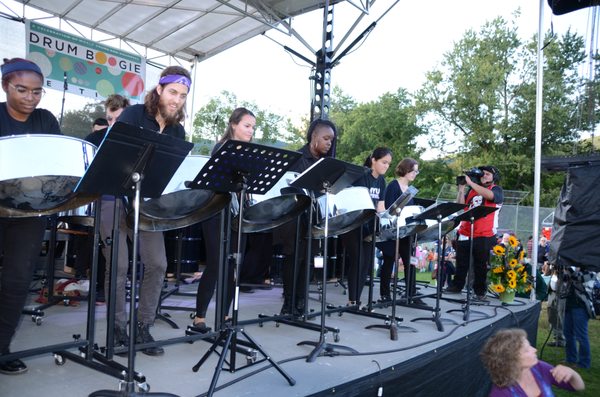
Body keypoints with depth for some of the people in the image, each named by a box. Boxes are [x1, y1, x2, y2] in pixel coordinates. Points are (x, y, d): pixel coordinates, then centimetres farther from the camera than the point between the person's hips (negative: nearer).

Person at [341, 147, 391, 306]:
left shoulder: (381, 181, 11)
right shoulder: (362, 176, -12)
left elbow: (380, 206, 12)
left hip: (369, 225, 8)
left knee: (367, 263, 6)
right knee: (357, 261, -9)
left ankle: (356, 299, 13)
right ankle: (352, 300, -2)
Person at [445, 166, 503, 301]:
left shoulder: (497, 190, 1)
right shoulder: (472, 189, 16)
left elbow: (489, 195, -24)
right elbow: (461, 206, 9)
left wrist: (470, 182, -22)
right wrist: (461, 189, -2)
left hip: (484, 235, -5)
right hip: (465, 233, 5)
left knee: (481, 265, 2)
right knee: (461, 262, 10)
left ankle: (480, 291, 11)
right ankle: (457, 286, 20)